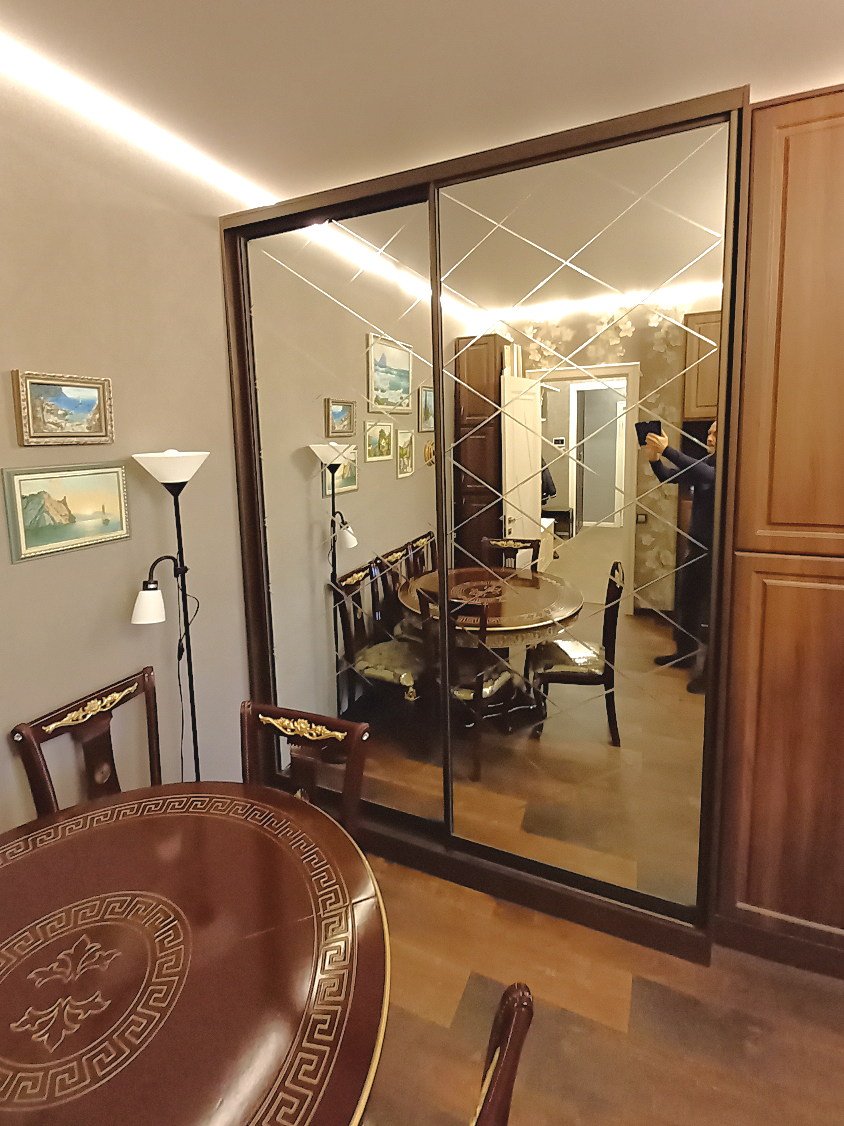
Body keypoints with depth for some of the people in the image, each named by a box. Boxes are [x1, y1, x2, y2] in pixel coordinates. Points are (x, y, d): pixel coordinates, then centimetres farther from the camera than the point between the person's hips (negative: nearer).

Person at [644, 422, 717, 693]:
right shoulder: (705, 462, 11)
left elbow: (707, 474, -32)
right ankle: (685, 654, 33)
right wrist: (654, 458, -12)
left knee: (713, 610, -3)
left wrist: (667, 450, -35)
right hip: (698, 545, 8)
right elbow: (669, 477, 8)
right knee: (687, 602, 17)